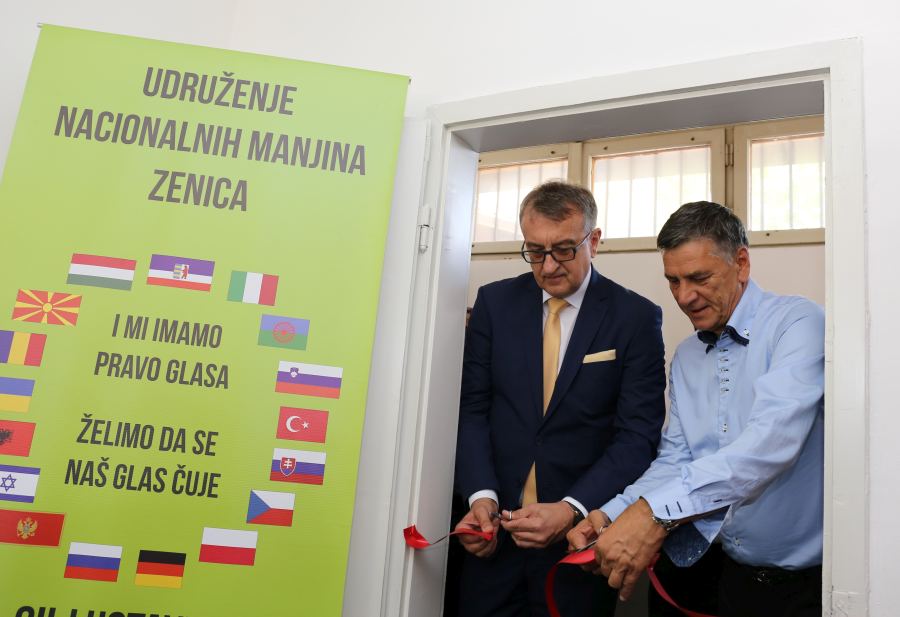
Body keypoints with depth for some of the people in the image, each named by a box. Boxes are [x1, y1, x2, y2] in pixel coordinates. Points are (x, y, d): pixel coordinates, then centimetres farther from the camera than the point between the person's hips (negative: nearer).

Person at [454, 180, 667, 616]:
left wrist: (571, 510, -20)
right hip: (493, 528, 2)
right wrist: (482, 496, -13)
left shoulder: (636, 317, -6)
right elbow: (472, 408, 1)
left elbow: (639, 435, -9)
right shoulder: (495, 301, 1)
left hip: (582, 531, -2)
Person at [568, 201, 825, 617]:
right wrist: (615, 514, -16)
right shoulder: (685, 357, 8)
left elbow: (774, 437, -30)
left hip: (801, 579, -5)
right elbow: (674, 460, 3)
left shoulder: (798, 322, -14)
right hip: (714, 565, 5)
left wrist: (658, 510, -37)